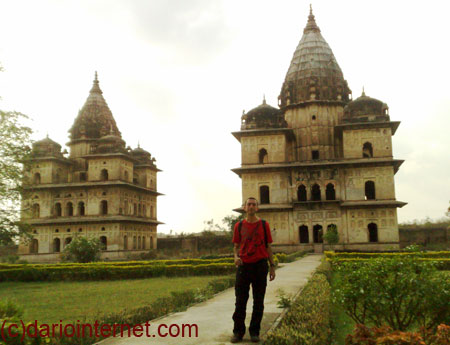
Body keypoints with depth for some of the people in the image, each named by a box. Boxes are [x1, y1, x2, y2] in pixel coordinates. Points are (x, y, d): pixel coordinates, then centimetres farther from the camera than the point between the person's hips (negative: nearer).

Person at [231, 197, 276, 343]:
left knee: (258, 301, 4)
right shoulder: (239, 226, 5)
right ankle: (238, 331, 14)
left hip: (260, 265, 0)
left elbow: (268, 247, 7)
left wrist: (272, 267, 4)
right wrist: (236, 257, -10)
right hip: (243, 266, 1)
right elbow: (236, 246, 11)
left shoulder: (264, 225, 3)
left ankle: (254, 332, 16)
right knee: (240, 301, 3)